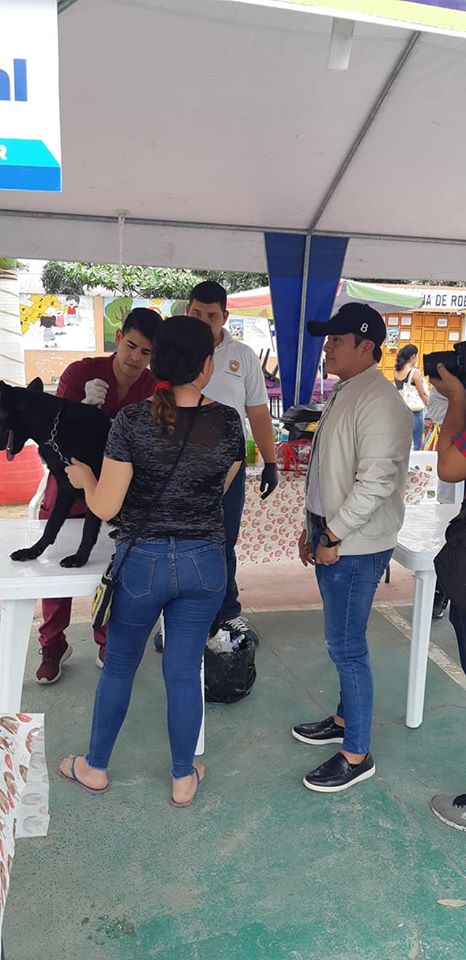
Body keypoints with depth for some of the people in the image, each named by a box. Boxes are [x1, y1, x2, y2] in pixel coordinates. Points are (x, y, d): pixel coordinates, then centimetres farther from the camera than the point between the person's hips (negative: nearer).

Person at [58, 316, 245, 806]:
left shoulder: (133, 420, -15)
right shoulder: (227, 421, -7)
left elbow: (104, 507, -13)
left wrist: (83, 476, 7)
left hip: (143, 561, -1)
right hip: (205, 562, 2)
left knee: (118, 665, 19)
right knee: (184, 671, 16)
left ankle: (94, 766, 39)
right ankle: (184, 778, 32)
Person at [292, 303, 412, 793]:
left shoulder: (379, 402, -18)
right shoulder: (343, 393, 12)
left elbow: (375, 481, -24)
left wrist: (333, 537, -18)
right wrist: (312, 526, 17)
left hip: (356, 546, -9)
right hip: (331, 538, 9)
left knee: (346, 647, 0)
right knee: (342, 642, 21)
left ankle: (356, 755, 16)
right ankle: (344, 719, 39)